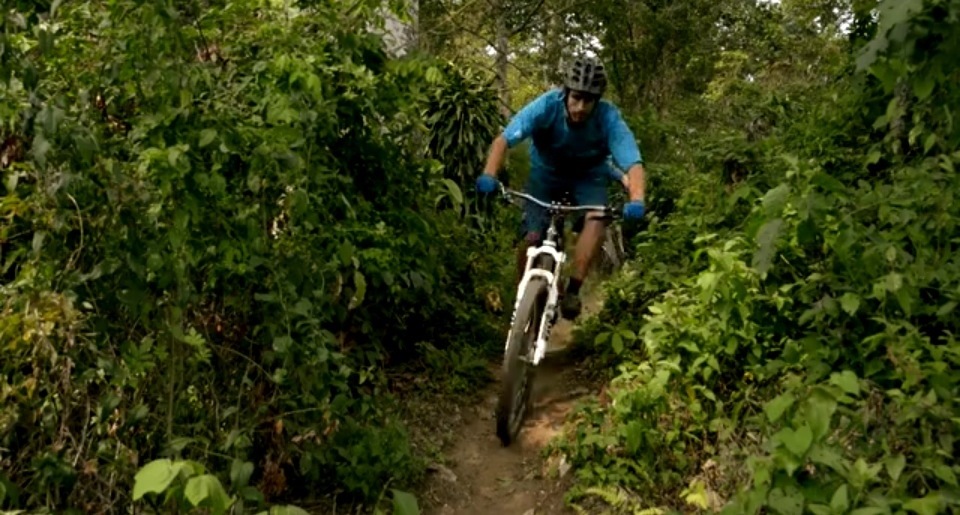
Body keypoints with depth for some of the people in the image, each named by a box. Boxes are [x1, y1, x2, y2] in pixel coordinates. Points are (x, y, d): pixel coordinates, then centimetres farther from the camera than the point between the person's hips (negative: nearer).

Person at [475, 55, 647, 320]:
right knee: (531, 238, -13)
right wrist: (489, 175, -53)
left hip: (589, 174, 0)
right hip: (547, 170, 0)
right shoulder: (548, 105, -31)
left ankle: (573, 290, -18)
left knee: (596, 220, -28)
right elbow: (503, 139, -36)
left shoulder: (609, 118, -31)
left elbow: (633, 163, -38)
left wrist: (636, 200, -58)